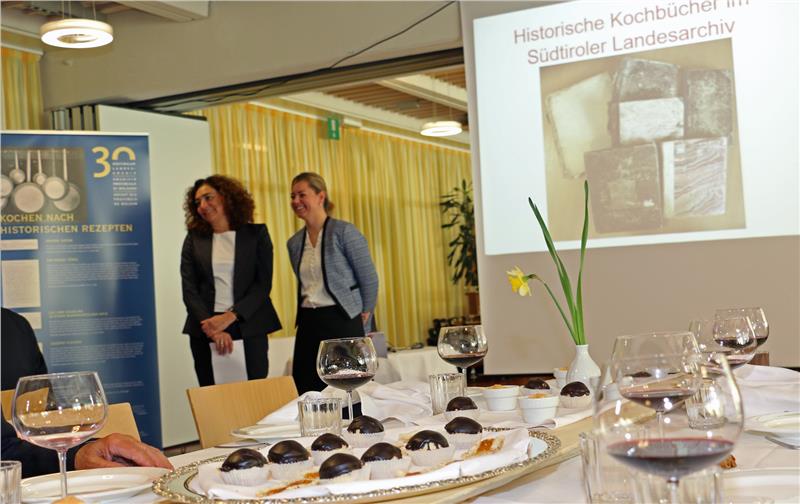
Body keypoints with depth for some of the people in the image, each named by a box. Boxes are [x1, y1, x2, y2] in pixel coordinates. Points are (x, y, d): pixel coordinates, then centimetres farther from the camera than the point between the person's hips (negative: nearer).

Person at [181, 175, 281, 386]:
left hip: (249, 327, -1)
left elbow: (263, 283, -3)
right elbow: (189, 289, 2)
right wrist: (212, 327, -12)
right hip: (205, 328, 2)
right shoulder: (194, 239, 8)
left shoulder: (256, 233, 4)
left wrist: (229, 317, -14)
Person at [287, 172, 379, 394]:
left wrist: (363, 315, 3)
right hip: (308, 325, 5)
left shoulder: (344, 232, -6)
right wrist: (309, 315, 17)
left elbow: (369, 279, -3)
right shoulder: (294, 243, 11)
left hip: (342, 321, -5)